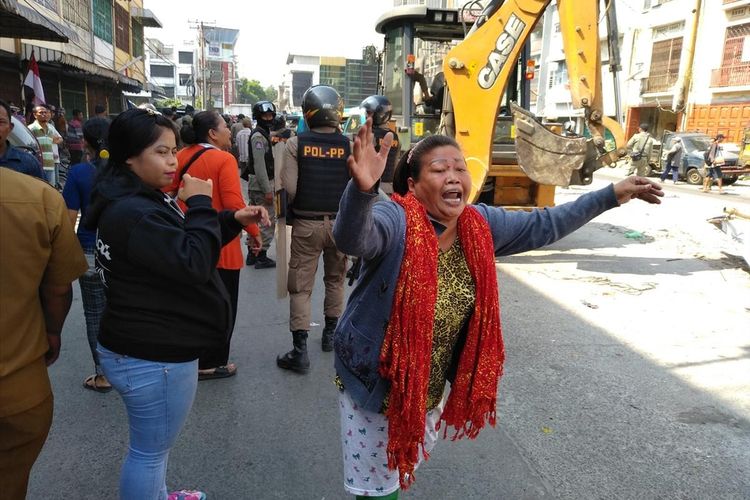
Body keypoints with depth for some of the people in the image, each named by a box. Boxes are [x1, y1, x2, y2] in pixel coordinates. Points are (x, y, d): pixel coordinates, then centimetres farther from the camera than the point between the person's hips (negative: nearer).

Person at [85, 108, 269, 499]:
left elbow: (181, 247, 17)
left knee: (152, 445, 29)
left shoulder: (143, 200, 9)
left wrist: (233, 221, 4)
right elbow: (194, 263, -30)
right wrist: (200, 205, -20)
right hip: (152, 357, -11)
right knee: (151, 450, 8)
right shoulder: (132, 213, -25)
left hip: (151, 348, 11)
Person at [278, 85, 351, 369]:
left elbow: (289, 187, -12)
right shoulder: (348, 144, -5)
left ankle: (300, 350, 2)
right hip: (339, 222, 2)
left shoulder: (296, 144, -7)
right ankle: (330, 333, 33)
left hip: (306, 223, -1)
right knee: (335, 279, 21)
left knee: (301, 285, 5)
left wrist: (300, 206, 7)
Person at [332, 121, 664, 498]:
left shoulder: (479, 225, -7)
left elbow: (542, 226, 4)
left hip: (432, 385, 6)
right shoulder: (396, 222, -26)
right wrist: (363, 188, -67)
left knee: (406, 465, 31)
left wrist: (612, 195, 4)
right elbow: (353, 237, -47)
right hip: (376, 380, -6)